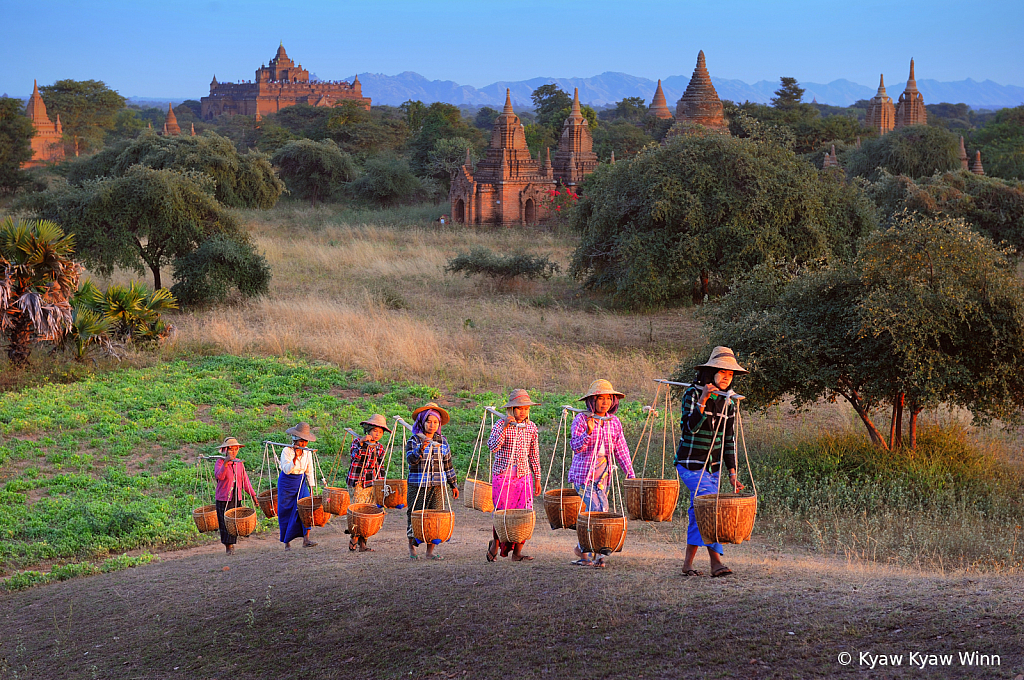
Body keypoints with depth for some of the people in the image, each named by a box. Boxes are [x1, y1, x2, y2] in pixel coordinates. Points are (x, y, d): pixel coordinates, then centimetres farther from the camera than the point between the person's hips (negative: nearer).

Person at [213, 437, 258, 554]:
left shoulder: (239, 463, 9)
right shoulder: (220, 462, -8)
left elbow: (245, 480, 14)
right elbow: (219, 476, -26)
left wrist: (253, 494, 9)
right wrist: (225, 463, -37)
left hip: (236, 498, 5)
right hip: (223, 498, -5)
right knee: (225, 522, -3)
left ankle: (232, 543, 14)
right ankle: (228, 546, 4)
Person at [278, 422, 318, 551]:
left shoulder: (307, 452, 0)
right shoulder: (287, 451, -16)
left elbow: (309, 471, 8)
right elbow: (287, 470, -27)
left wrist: (311, 487, 5)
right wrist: (295, 457, -37)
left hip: (301, 482, 4)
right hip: (287, 483, -4)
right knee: (286, 512, 1)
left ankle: (306, 539, -15)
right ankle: (287, 543, 12)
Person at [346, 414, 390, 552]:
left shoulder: (380, 448, 13)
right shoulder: (357, 441, -2)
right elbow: (355, 455, -21)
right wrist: (361, 443, -33)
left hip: (371, 483, 5)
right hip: (357, 483, -5)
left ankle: (362, 542, 6)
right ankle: (354, 539, 4)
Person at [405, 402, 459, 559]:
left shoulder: (442, 441, 10)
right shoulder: (414, 440, -2)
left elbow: (448, 464, 17)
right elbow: (410, 459, -19)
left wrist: (453, 484, 18)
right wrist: (420, 450, -37)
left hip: (438, 486, 3)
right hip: (418, 486, -3)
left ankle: (430, 550, 6)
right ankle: (412, 546, 20)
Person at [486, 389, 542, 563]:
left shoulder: (531, 427, 8)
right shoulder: (501, 425, -5)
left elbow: (534, 455, 15)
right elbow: (492, 447, -19)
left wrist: (537, 478, 13)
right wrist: (504, 428, -27)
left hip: (523, 476, 4)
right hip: (503, 476, -4)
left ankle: (517, 552, 4)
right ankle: (495, 543, 23)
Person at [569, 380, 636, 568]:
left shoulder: (614, 422, 9)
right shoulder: (581, 419, -6)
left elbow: (621, 450, 9)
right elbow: (575, 446, -15)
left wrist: (630, 474, 1)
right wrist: (588, 432, -32)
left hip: (603, 475, 5)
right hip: (583, 473, -5)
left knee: (601, 513, 3)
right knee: (597, 510, -14)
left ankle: (585, 550, 16)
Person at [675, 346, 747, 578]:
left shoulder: (728, 403, 6)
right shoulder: (693, 393, -10)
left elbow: (729, 440, 10)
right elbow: (689, 427, -22)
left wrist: (732, 473, 3)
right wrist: (702, 401, -32)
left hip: (712, 466, 6)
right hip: (690, 464, -6)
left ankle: (688, 564, 10)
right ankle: (716, 562, -17)